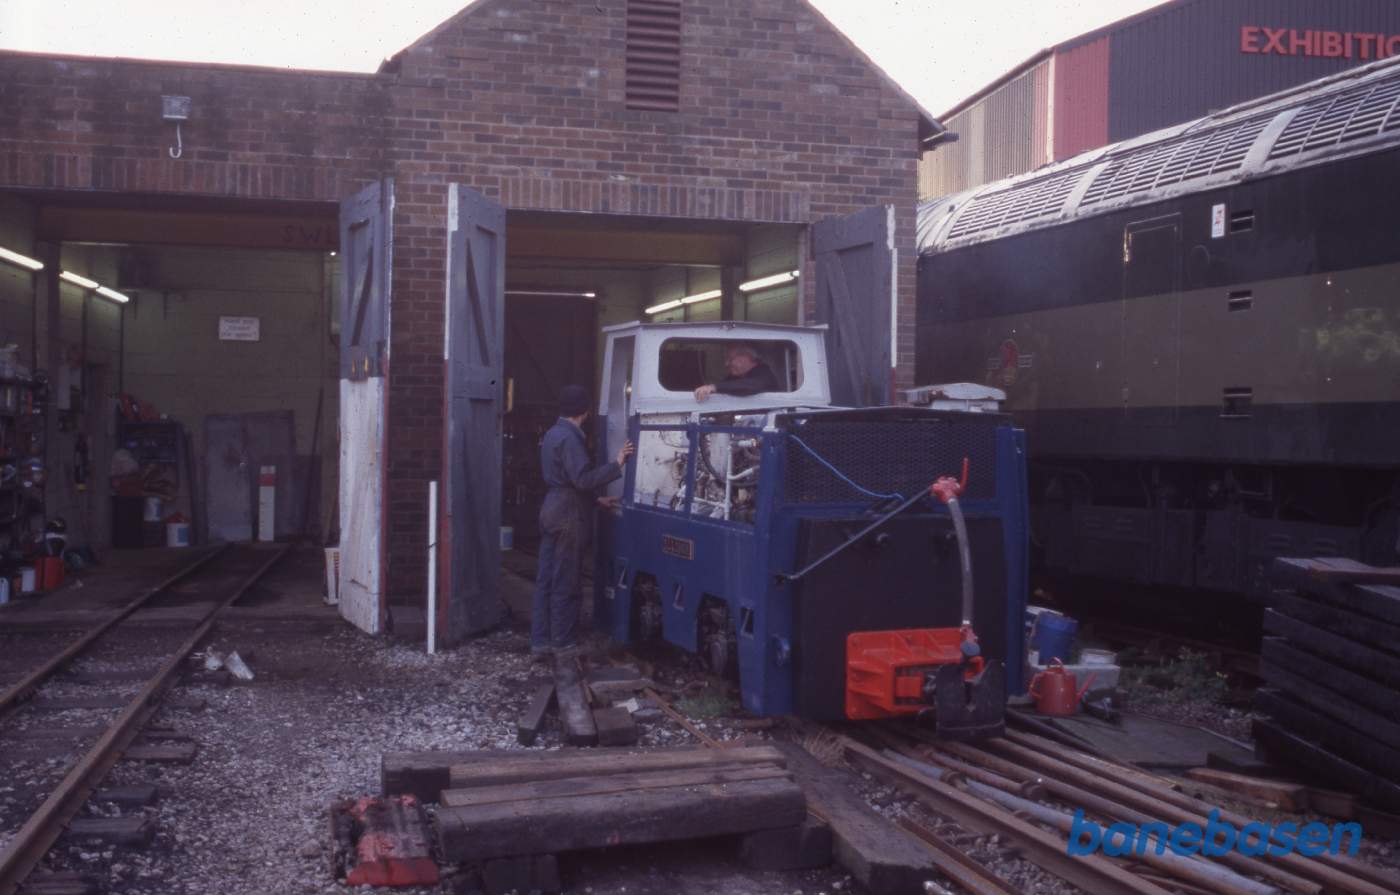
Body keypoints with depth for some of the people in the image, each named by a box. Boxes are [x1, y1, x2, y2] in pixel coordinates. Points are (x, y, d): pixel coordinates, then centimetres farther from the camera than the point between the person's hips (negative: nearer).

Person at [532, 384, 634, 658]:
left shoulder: (553, 433, 15)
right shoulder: (570, 437, -16)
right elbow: (582, 479, -24)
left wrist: (596, 499, 23)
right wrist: (617, 464, -21)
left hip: (551, 510, 9)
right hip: (568, 515, -9)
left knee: (546, 580, 10)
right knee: (566, 583, -1)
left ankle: (540, 641, 13)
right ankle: (563, 644, 6)